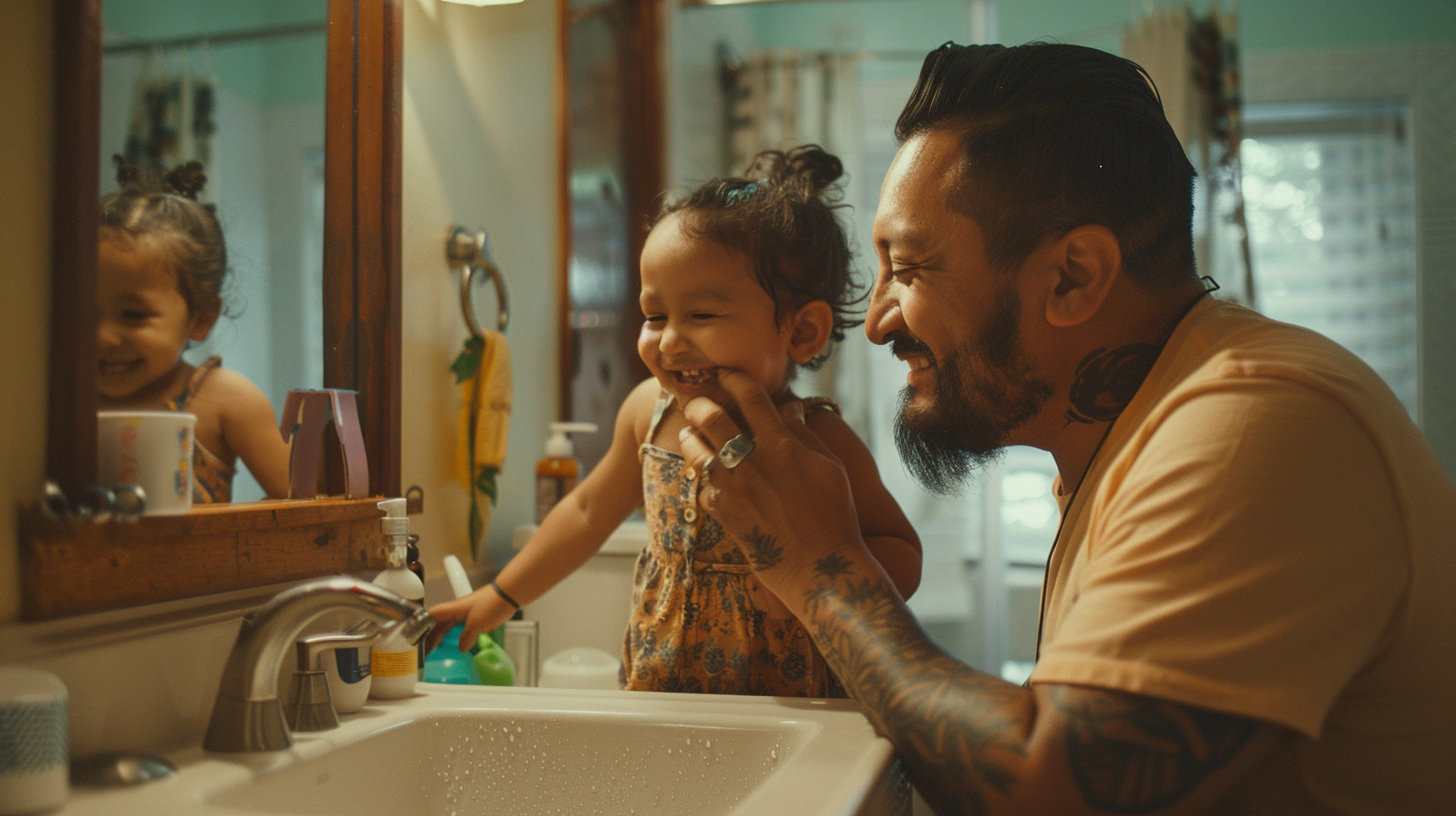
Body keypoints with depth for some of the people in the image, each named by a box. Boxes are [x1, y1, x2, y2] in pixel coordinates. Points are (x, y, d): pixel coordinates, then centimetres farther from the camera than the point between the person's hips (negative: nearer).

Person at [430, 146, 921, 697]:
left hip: (782, 706, -3)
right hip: (651, 690, 4)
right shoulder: (651, 409, 1)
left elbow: (902, 559, -8)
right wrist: (501, 596, 23)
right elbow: (590, 510, 17)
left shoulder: (817, 444, -15)